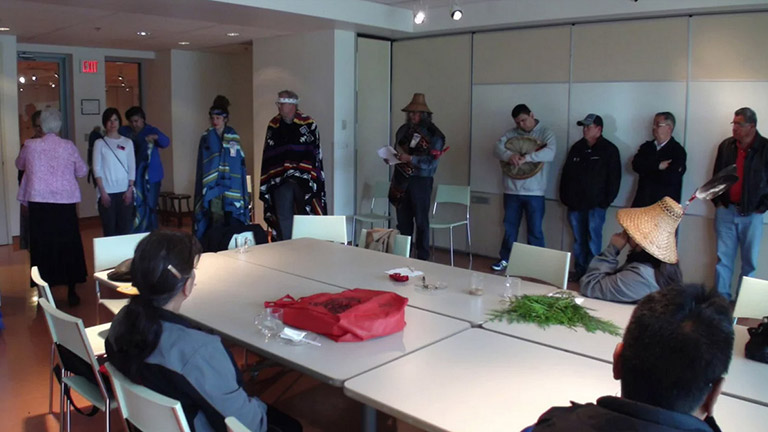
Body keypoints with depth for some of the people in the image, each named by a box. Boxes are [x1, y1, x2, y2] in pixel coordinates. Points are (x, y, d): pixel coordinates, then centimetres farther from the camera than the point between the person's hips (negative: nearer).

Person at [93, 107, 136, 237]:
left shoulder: (127, 142, 8)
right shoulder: (100, 143, 3)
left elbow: (132, 168, 6)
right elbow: (97, 169, -1)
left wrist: (130, 189, -3)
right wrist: (102, 192, -9)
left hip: (125, 191, 2)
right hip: (107, 192, -1)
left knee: (125, 227, 1)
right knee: (109, 229, -1)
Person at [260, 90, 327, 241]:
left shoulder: (309, 124, -4)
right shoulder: (273, 125, 7)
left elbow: (314, 155, -5)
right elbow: (268, 155, 11)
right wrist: (267, 180, 6)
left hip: (304, 181, -3)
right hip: (280, 181, 3)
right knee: (283, 217, 7)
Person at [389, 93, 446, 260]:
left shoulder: (433, 133, -8)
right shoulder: (404, 129, 11)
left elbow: (432, 161, -15)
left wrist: (410, 159, -23)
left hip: (421, 180, -5)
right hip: (401, 178, 5)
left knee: (421, 220, 1)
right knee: (403, 220, 9)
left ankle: (423, 258, 10)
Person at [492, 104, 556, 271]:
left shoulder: (546, 133, -2)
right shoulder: (511, 133, 7)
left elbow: (550, 153, -19)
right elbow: (498, 147, -7)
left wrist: (525, 158, -28)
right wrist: (509, 155, -28)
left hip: (534, 192, -3)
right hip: (512, 190, 3)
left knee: (535, 230, 5)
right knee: (510, 227, 14)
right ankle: (505, 259, 27)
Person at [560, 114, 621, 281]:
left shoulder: (609, 150, -2)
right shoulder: (577, 148, 13)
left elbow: (614, 178, -6)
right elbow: (566, 173, 16)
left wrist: (606, 200, -11)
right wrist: (564, 196, 10)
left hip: (596, 204, -5)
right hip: (575, 203, 5)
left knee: (593, 239, -6)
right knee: (578, 240, 10)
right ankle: (580, 270, 18)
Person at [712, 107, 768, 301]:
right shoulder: (726, 146, 4)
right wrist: (717, 201, 7)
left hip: (752, 214, -2)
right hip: (726, 211, 3)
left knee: (749, 261, 6)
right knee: (723, 258, 5)